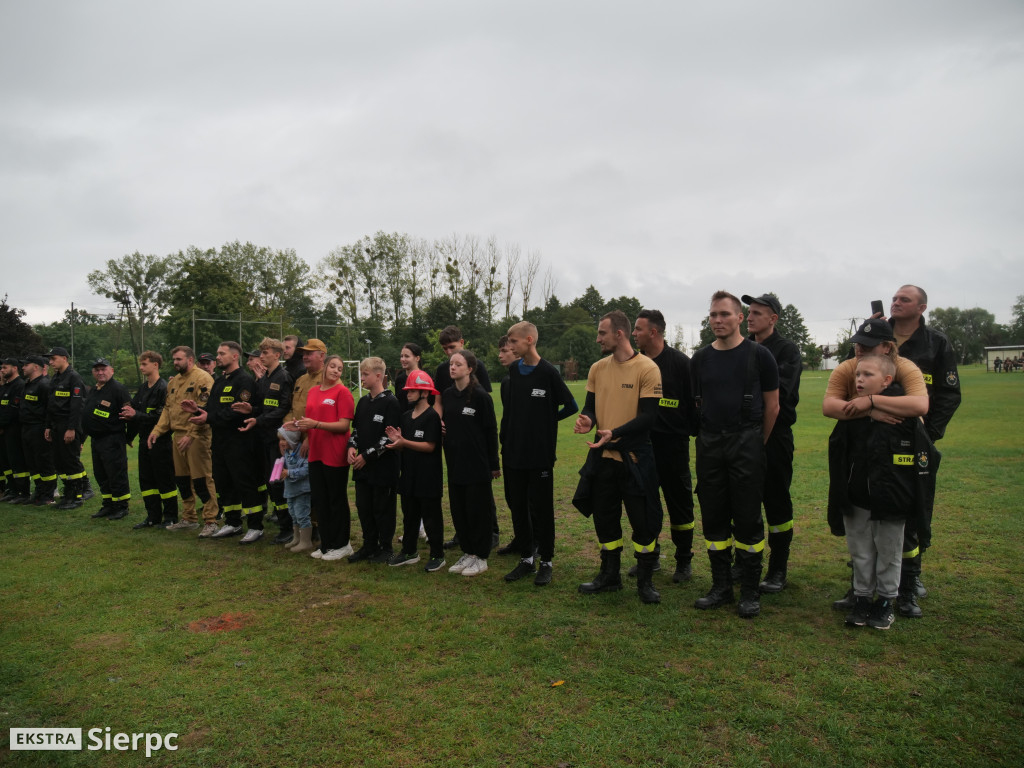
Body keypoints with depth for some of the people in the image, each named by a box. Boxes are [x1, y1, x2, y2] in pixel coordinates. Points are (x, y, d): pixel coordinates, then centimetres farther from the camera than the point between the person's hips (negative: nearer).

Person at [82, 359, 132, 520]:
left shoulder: (118, 389, -12)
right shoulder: (92, 391, 17)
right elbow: (86, 414, 26)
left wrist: (128, 436, -17)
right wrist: (82, 437, 22)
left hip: (112, 440, -9)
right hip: (96, 439, 10)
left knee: (117, 475, -4)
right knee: (101, 475, 15)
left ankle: (121, 507, 4)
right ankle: (108, 505, 25)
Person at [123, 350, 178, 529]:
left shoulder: (163, 388, -13)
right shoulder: (143, 388, 14)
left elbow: (162, 416, -20)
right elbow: (134, 408, 18)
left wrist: (136, 415, -18)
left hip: (160, 442, -9)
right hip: (144, 440, 9)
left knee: (165, 480, -1)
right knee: (146, 480, 12)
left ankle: (171, 517, 9)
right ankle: (153, 516, 22)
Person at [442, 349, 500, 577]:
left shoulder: (480, 396, -11)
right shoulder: (447, 395, 7)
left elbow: (491, 430, -9)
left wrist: (494, 464, -9)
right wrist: (440, 426, 1)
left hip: (477, 464, -6)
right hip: (455, 462, 6)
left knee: (477, 510, 1)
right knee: (458, 509, 11)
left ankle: (480, 557, 14)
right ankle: (467, 552, 24)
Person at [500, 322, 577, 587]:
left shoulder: (549, 372, -11)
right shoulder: (513, 369, 5)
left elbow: (571, 406, -7)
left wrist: (547, 420, 0)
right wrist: (504, 441, 9)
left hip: (540, 455, -5)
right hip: (513, 453, 5)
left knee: (541, 509, 4)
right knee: (517, 506, 12)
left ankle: (546, 562, 18)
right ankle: (526, 559, 25)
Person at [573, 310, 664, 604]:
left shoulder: (647, 368, -10)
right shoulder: (597, 368, 7)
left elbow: (648, 416, -14)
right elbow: (590, 405, 11)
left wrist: (615, 433, -24)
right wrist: (586, 420, -12)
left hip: (634, 457, -5)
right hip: (602, 456, 6)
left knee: (643, 520, 3)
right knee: (604, 518, 14)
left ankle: (645, 581, 20)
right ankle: (610, 575, 31)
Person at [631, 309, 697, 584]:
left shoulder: (679, 362, -7)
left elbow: (694, 401, -6)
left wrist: (696, 434, -8)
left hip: (673, 444, -5)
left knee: (679, 502, 5)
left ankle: (684, 561, 19)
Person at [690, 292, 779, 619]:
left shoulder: (758, 355, -3)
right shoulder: (700, 358, 7)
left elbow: (772, 405, 2)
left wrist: (756, 442, 5)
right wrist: (712, 434, 11)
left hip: (746, 443, -4)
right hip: (709, 445, 4)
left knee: (748, 518, 0)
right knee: (713, 518, 8)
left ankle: (750, 592, 12)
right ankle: (721, 586, 20)